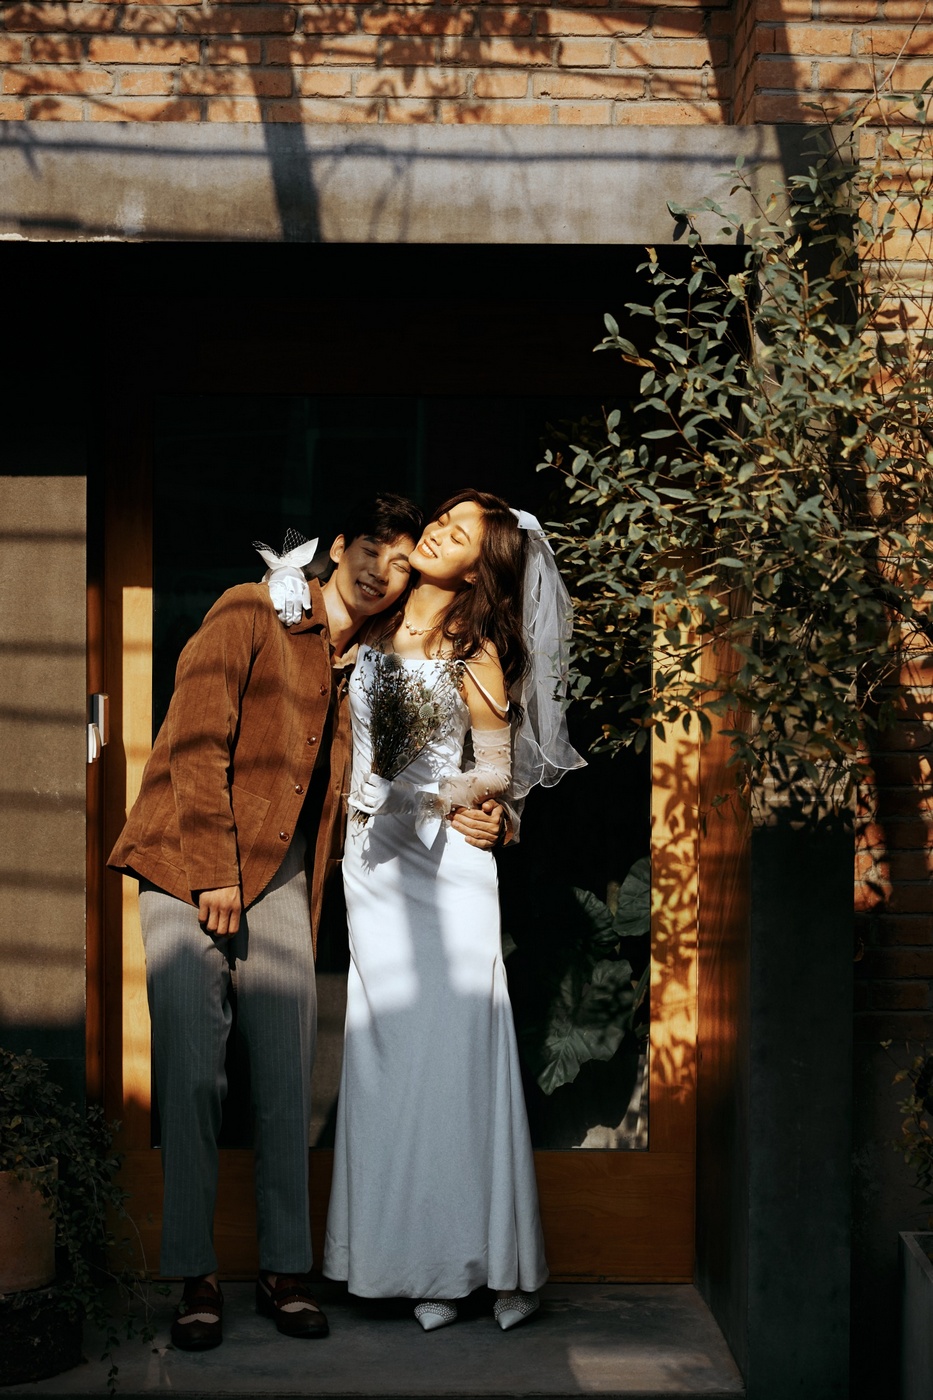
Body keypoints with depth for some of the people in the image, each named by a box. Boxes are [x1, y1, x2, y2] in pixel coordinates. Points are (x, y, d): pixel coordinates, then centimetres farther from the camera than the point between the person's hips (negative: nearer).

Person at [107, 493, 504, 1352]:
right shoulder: (251, 615, -1)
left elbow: (356, 789, 22)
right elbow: (199, 738, -9)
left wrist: (456, 823, 7)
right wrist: (213, 873, -15)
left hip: (282, 878, 5)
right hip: (188, 865, -5)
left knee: (287, 1079, -1)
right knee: (191, 1072, -10)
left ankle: (285, 1270, 7)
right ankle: (195, 1276, -3)